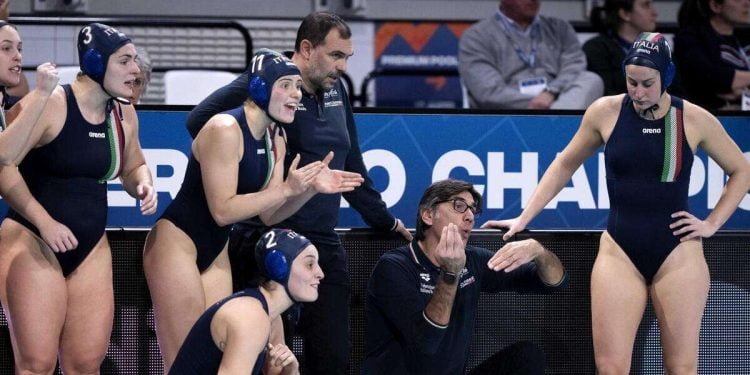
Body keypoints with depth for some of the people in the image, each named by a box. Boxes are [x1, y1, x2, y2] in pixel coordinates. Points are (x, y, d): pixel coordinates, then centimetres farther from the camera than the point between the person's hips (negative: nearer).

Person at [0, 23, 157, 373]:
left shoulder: (124, 114, 7)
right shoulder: (51, 104, -15)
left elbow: (133, 166, 25)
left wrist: (144, 186, 0)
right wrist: (45, 222, -22)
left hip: (91, 247, 7)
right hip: (34, 243, -7)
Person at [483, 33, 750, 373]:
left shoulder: (695, 120, -3)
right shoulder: (605, 112, -1)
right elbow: (565, 165, 13)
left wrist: (712, 224, 3)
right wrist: (524, 218, 10)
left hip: (678, 254, -1)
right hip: (620, 253, 1)